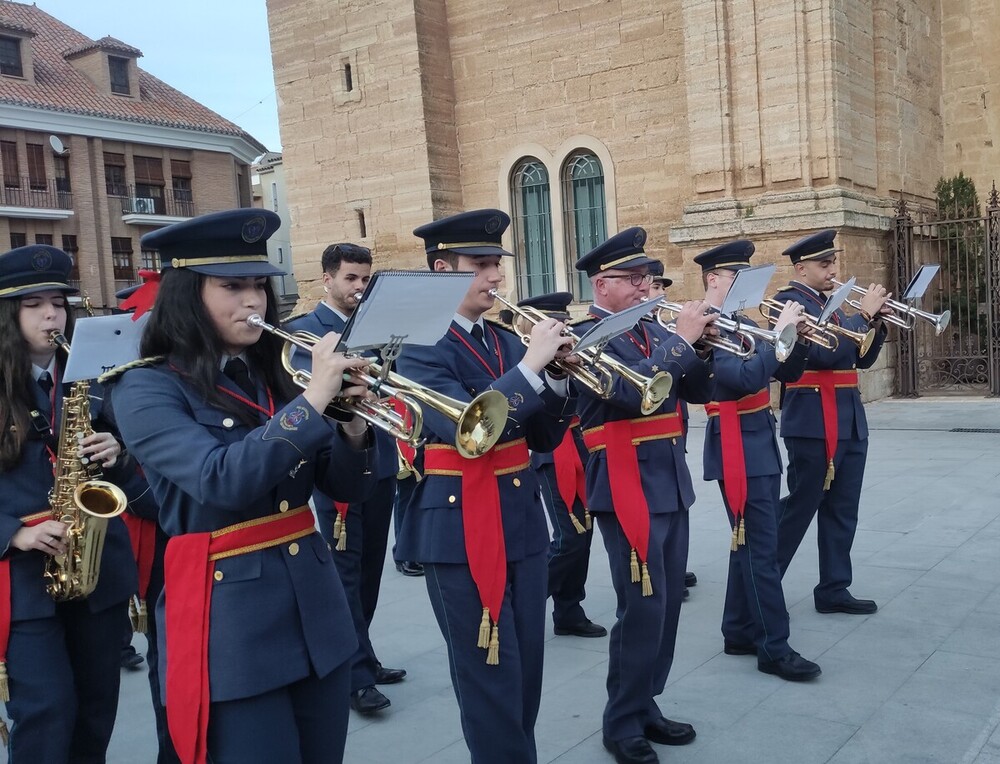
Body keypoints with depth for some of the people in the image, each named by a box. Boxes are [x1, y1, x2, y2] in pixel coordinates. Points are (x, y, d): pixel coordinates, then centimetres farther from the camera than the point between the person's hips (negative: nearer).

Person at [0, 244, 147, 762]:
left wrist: (115, 457, -13)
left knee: (97, 707, 12)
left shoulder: (90, 385, 6)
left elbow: (132, 486, 8)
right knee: (47, 713, -6)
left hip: (99, 566, 3)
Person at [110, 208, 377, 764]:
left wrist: (353, 425, -13)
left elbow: (346, 488, 6)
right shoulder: (148, 388, -8)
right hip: (230, 621, -6)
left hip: (317, 605, 6)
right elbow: (222, 481, -25)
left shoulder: (277, 374, 8)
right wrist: (313, 400, -25)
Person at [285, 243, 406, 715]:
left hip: (380, 462, 6)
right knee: (345, 568, -4)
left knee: (369, 567, 13)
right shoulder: (303, 330, -2)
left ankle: (360, 658, 26)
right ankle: (357, 674, 1)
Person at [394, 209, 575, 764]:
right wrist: (531, 365, -26)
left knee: (526, 670, 15)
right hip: (460, 528, -6)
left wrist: (556, 377, -8)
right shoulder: (420, 347, -10)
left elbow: (543, 439, 8)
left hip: (522, 520, 7)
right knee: (490, 675, 1)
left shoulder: (507, 342, 10)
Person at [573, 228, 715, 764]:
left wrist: (703, 343, -5)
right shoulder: (589, 337, -9)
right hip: (627, 488, -8)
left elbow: (698, 390, 12)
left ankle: (645, 705, 26)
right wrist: (681, 340, -19)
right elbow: (629, 390, -26)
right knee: (642, 606, -6)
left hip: (670, 483, 8)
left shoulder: (652, 331, 14)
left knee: (668, 603, 12)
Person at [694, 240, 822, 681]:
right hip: (738, 447, -9)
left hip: (761, 442, 10)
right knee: (761, 549, -6)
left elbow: (786, 374, 15)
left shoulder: (742, 325, 14)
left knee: (752, 544, 14)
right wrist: (780, 332, -22)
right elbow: (746, 378, -28)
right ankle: (774, 648, 1)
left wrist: (801, 338, -2)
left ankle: (739, 633, 24)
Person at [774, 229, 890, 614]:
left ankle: (834, 589, 19)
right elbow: (824, 353, -23)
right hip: (814, 424, -9)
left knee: (842, 511, 11)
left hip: (849, 421, 9)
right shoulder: (790, 301, -10)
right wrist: (863, 313, -16)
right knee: (799, 508, -2)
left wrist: (877, 321, 1)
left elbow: (861, 359, 16)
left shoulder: (830, 303, 17)